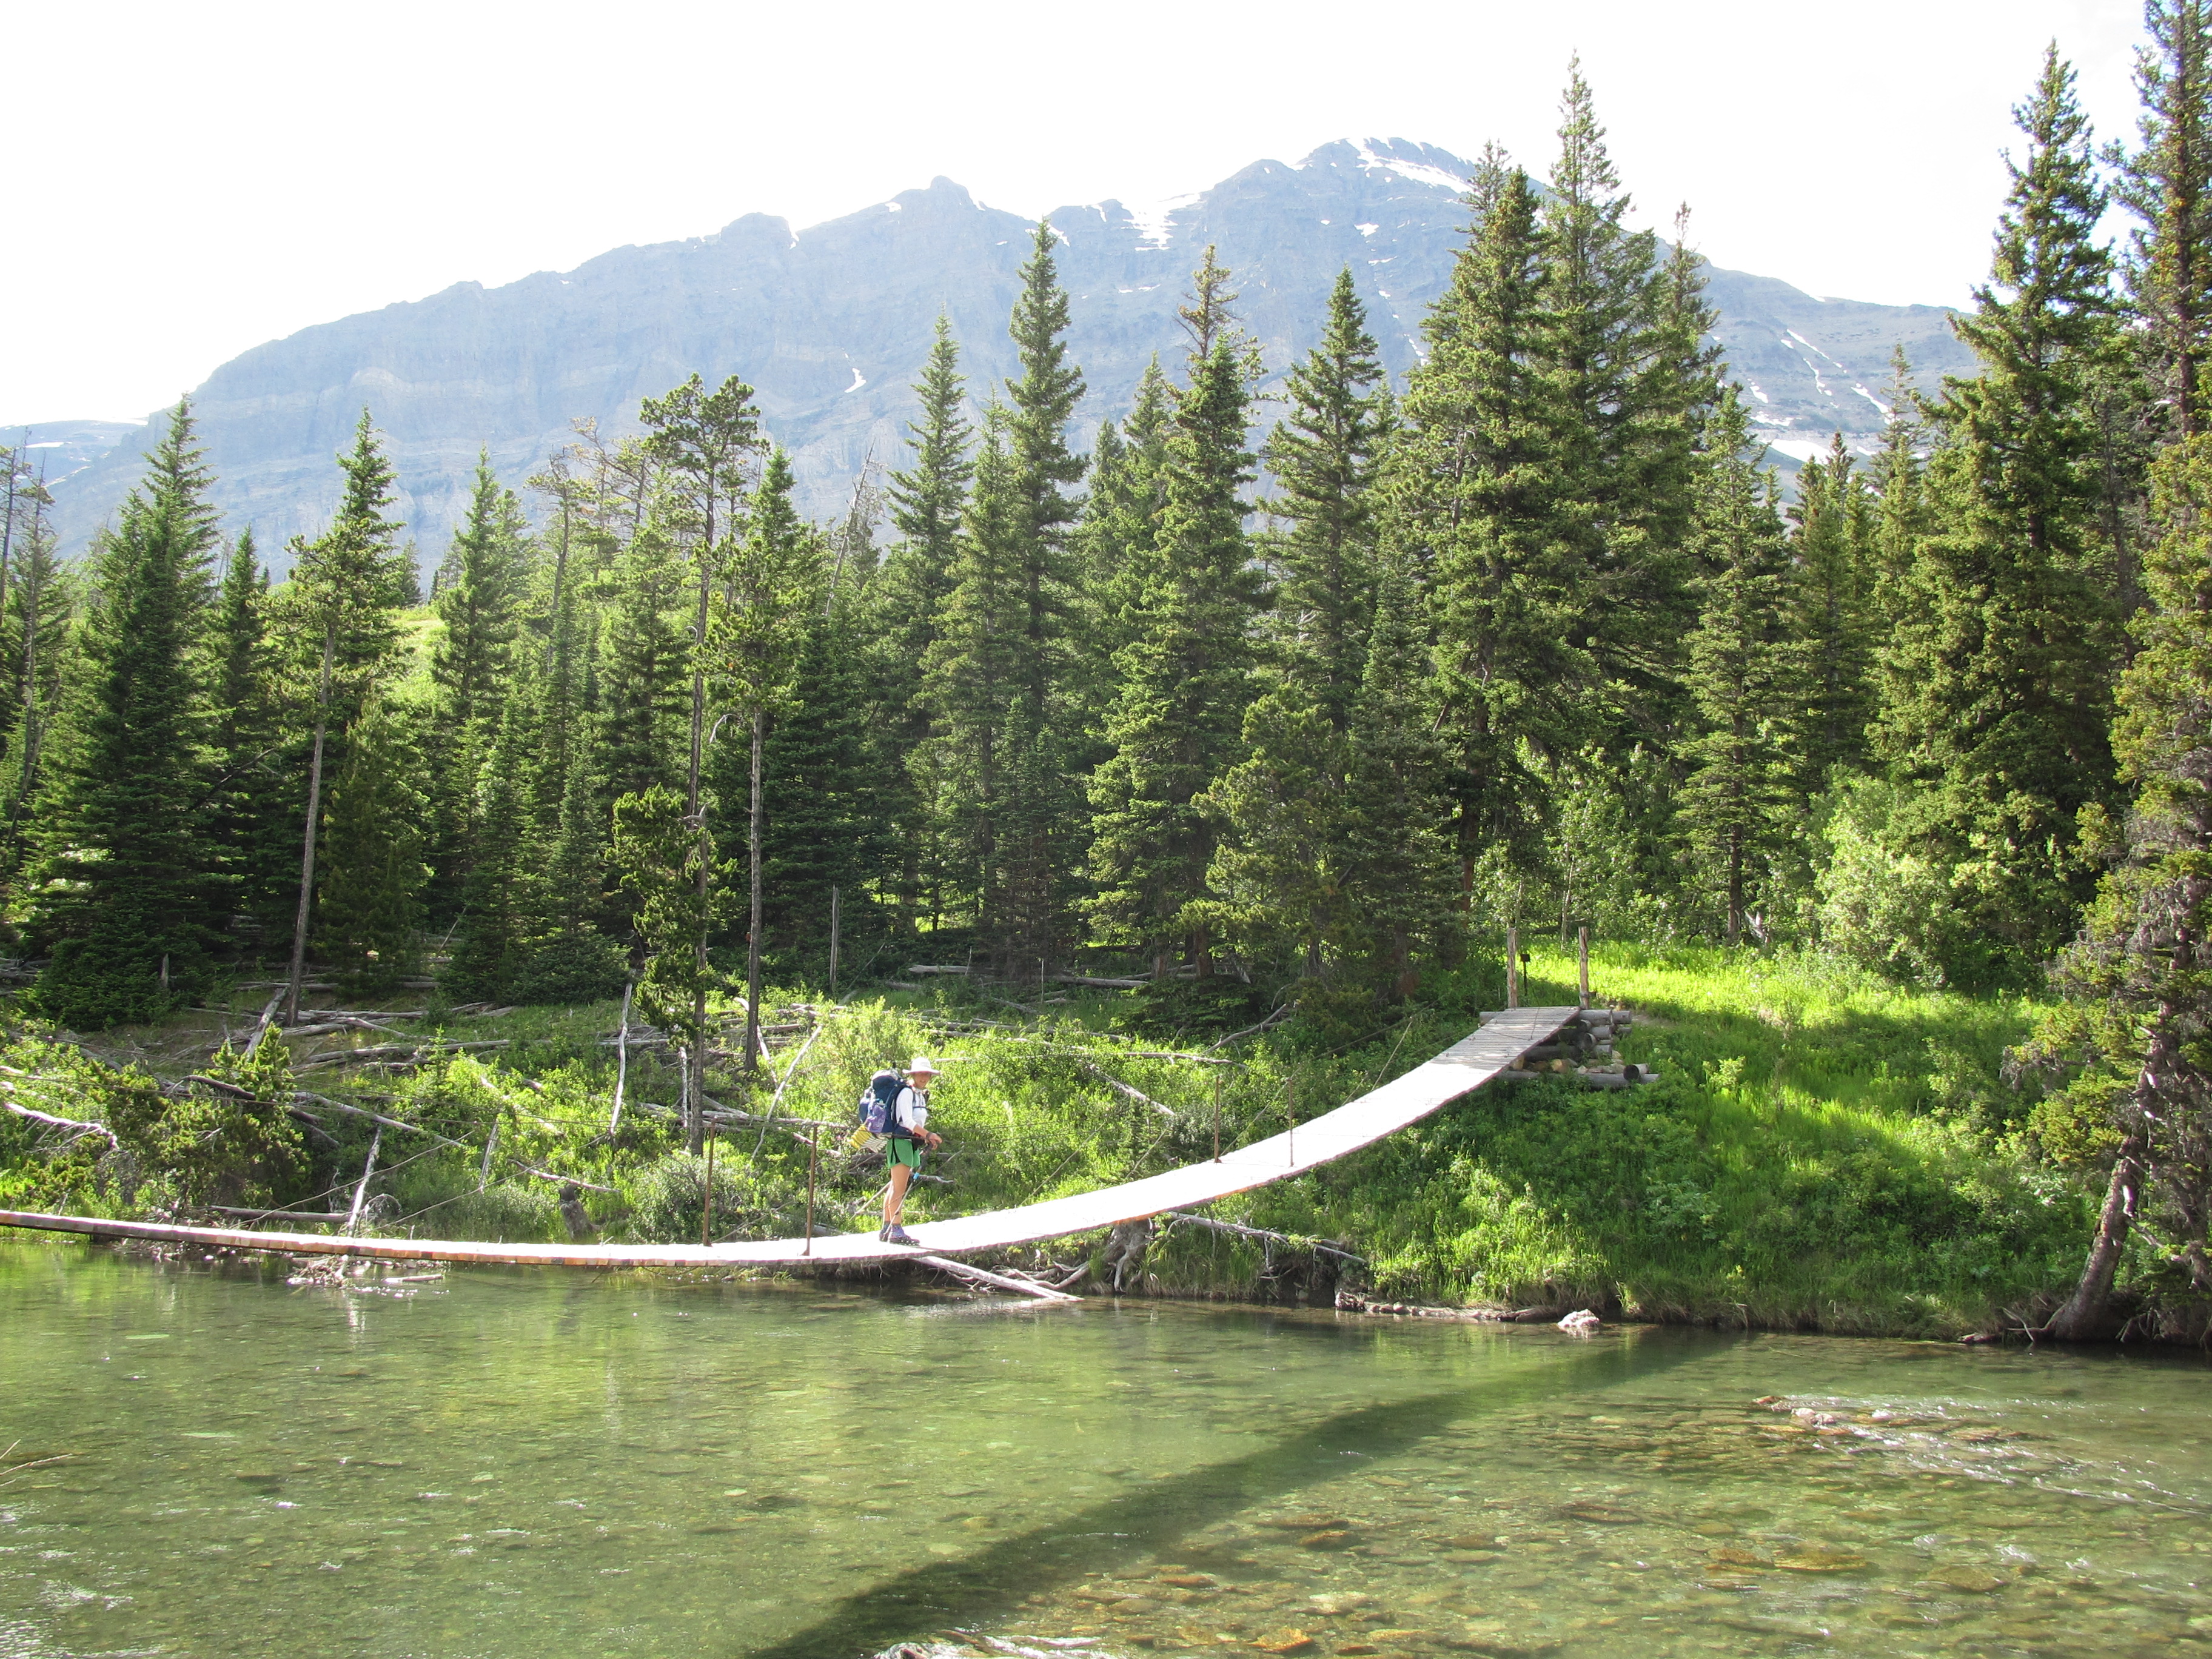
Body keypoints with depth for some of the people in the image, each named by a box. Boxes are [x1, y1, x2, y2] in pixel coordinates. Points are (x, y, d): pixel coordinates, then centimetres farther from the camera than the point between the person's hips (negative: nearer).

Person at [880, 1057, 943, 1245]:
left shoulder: (922, 1095, 18)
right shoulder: (907, 1093, -10)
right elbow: (907, 1121, -19)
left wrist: (927, 1139, 8)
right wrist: (928, 1135, -24)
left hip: (912, 1143, 9)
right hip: (900, 1142, -9)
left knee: (895, 1188, 11)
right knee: (899, 1188, -11)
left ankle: (886, 1229, 14)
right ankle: (896, 1231, -12)